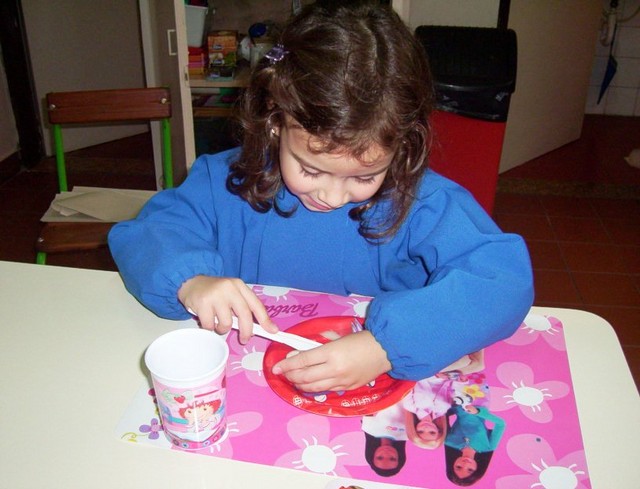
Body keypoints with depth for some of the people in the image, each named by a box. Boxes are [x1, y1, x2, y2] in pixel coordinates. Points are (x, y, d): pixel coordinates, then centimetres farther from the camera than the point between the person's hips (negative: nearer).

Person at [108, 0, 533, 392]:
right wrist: (189, 280, -26)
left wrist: (388, 346, -34)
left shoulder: (423, 203, -14)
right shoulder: (227, 183, -6)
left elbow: (505, 277, -22)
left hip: (384, 398, -1)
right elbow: (141, 235, -4)